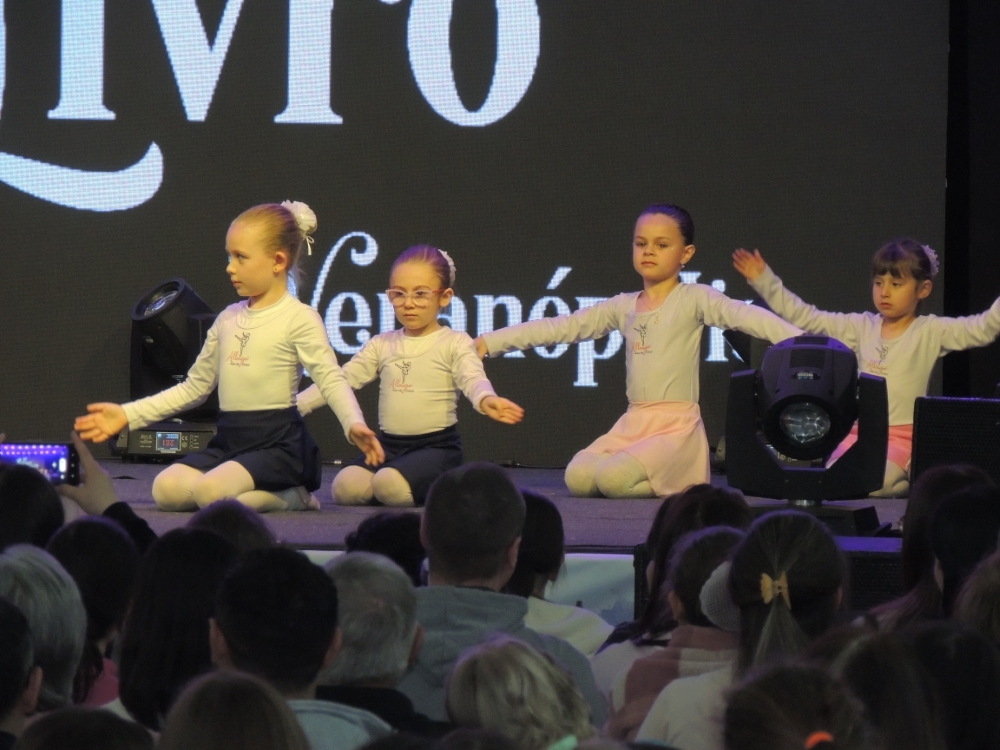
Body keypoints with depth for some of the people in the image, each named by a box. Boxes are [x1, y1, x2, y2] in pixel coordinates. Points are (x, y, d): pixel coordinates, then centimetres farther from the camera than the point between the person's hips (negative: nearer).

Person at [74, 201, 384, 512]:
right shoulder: (228, 319, 16)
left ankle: (290, 497, -5)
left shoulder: (299, 318, -5)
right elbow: (194, 387, 22)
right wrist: (127, 415, 18)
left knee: (211, 491, -31)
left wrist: (354, 424, -36)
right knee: (166, 489, -16)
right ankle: (273, 492, -2)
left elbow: (331, 380, -15)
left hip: (277, 443, -7)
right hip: (229, 440, 7)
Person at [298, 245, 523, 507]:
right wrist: (294, 405, -5)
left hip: (437, 446, -5)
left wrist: (486, 400, -42)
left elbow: (473, 379, -16)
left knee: (390, 486, -31)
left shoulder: (454, 343, 0)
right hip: (389, 445, 5)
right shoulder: (381, 345, 13)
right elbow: (342, 379, 8)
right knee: (346, 487, -20)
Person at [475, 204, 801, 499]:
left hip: (677, 425, -5)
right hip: (632, 424, 6)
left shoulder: (694, 299, -1)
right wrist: (490, 342, 15)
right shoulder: (623, 307, 14)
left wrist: (798, 340, -33)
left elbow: (746, 316, -17)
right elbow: (560, 328, 16)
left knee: (613, 478, -28)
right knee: (578, 478, -19)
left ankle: (685, 485, -1)